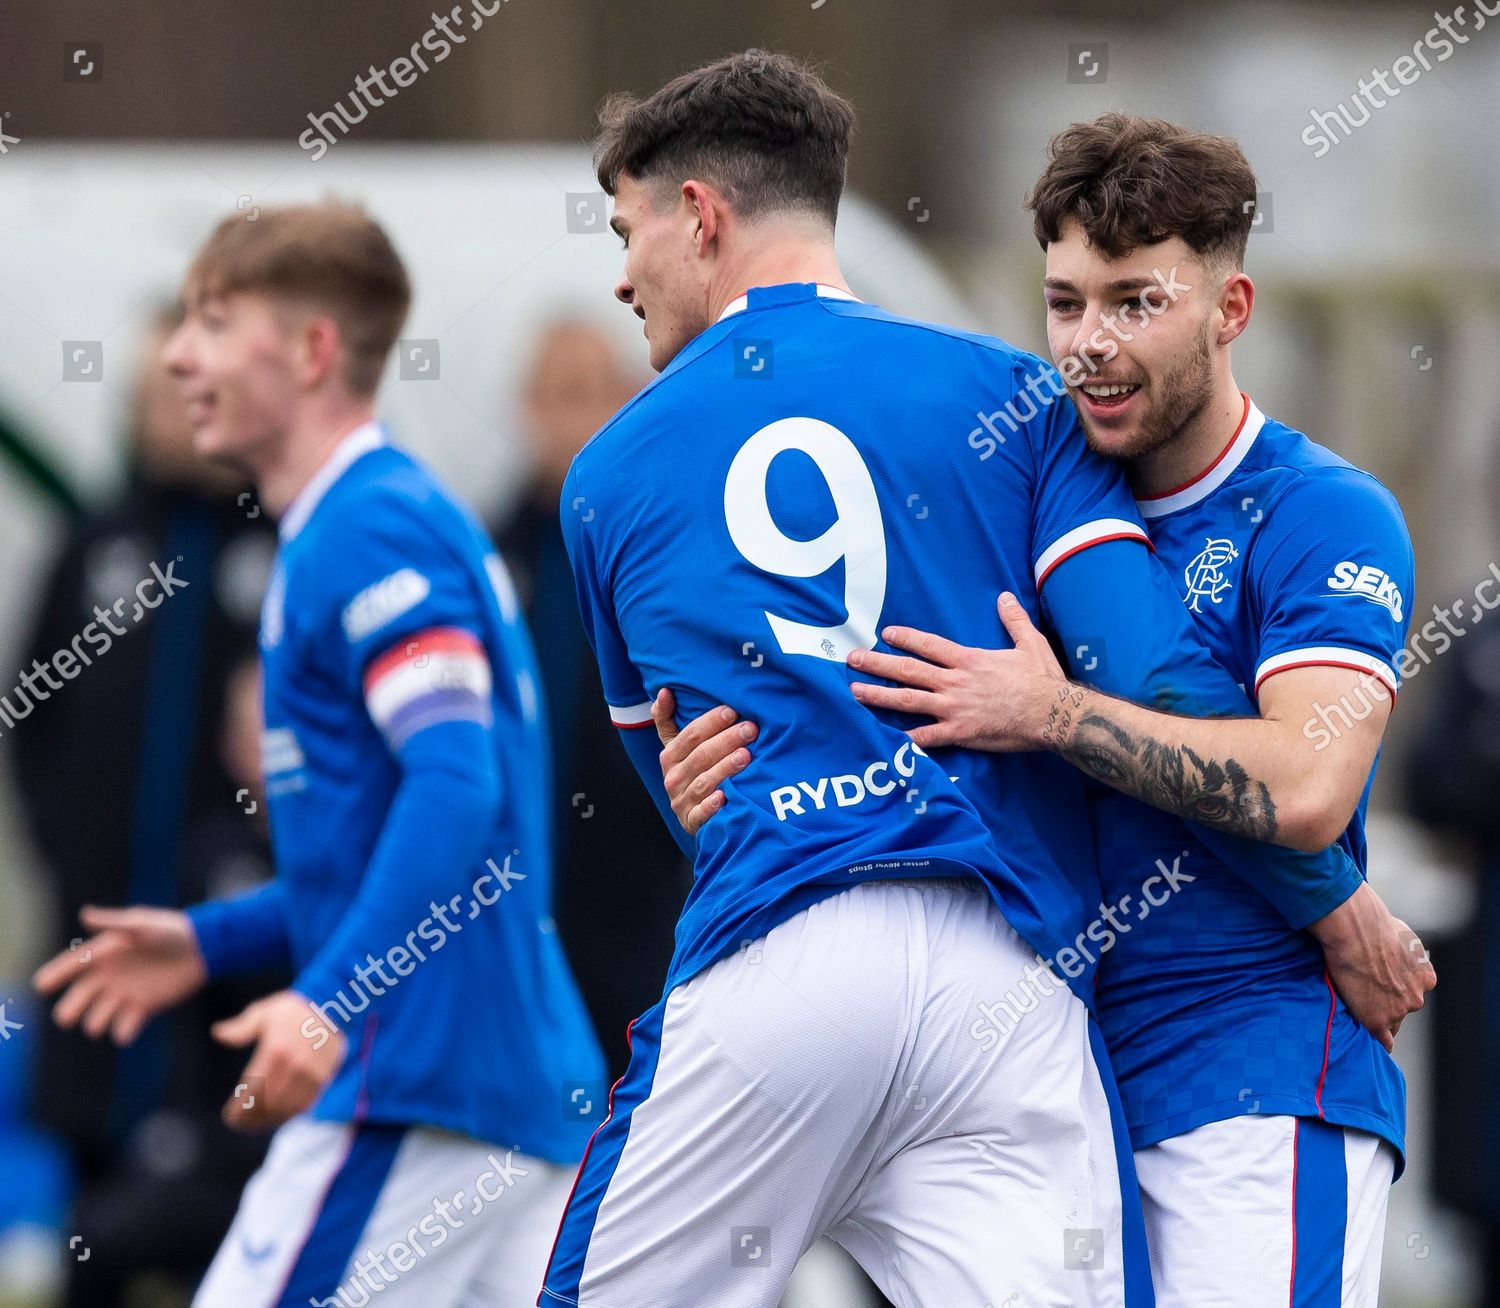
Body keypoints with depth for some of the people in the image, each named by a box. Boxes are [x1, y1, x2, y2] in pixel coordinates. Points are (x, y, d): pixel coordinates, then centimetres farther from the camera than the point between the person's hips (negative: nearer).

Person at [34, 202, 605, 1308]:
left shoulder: (369, 532, -12)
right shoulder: (405, 519, 20)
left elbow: (457, 787, -24)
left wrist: (331, 998, -31)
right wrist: (211, 942, 22)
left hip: (418, 1083, -10)